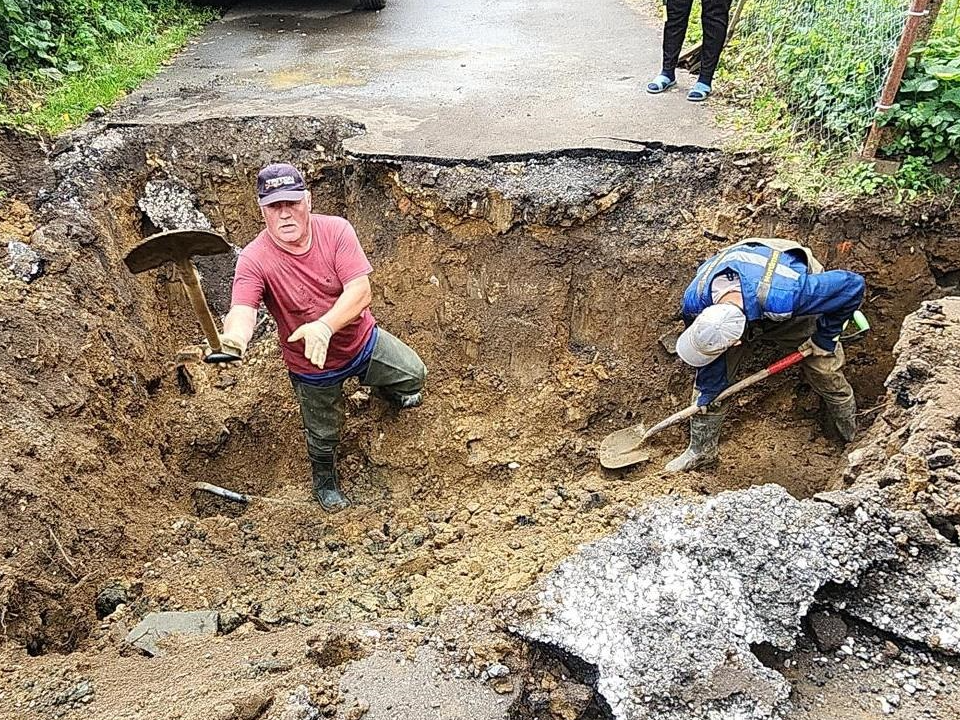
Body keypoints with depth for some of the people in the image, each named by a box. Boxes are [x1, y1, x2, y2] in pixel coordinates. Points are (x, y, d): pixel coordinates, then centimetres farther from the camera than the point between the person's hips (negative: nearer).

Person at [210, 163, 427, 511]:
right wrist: (234, 336, -66)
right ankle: (325, 480, 53)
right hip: (312, 369, -1)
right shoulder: (254, 260, -26)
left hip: (362, 341, 1)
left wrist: (324, 326, -48)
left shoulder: (335, 230, -22)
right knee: (323, 435, 18)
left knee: (413, 375, 12)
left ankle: (385, 387, 51)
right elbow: (242, 311, -40)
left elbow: (360, 291, -30)